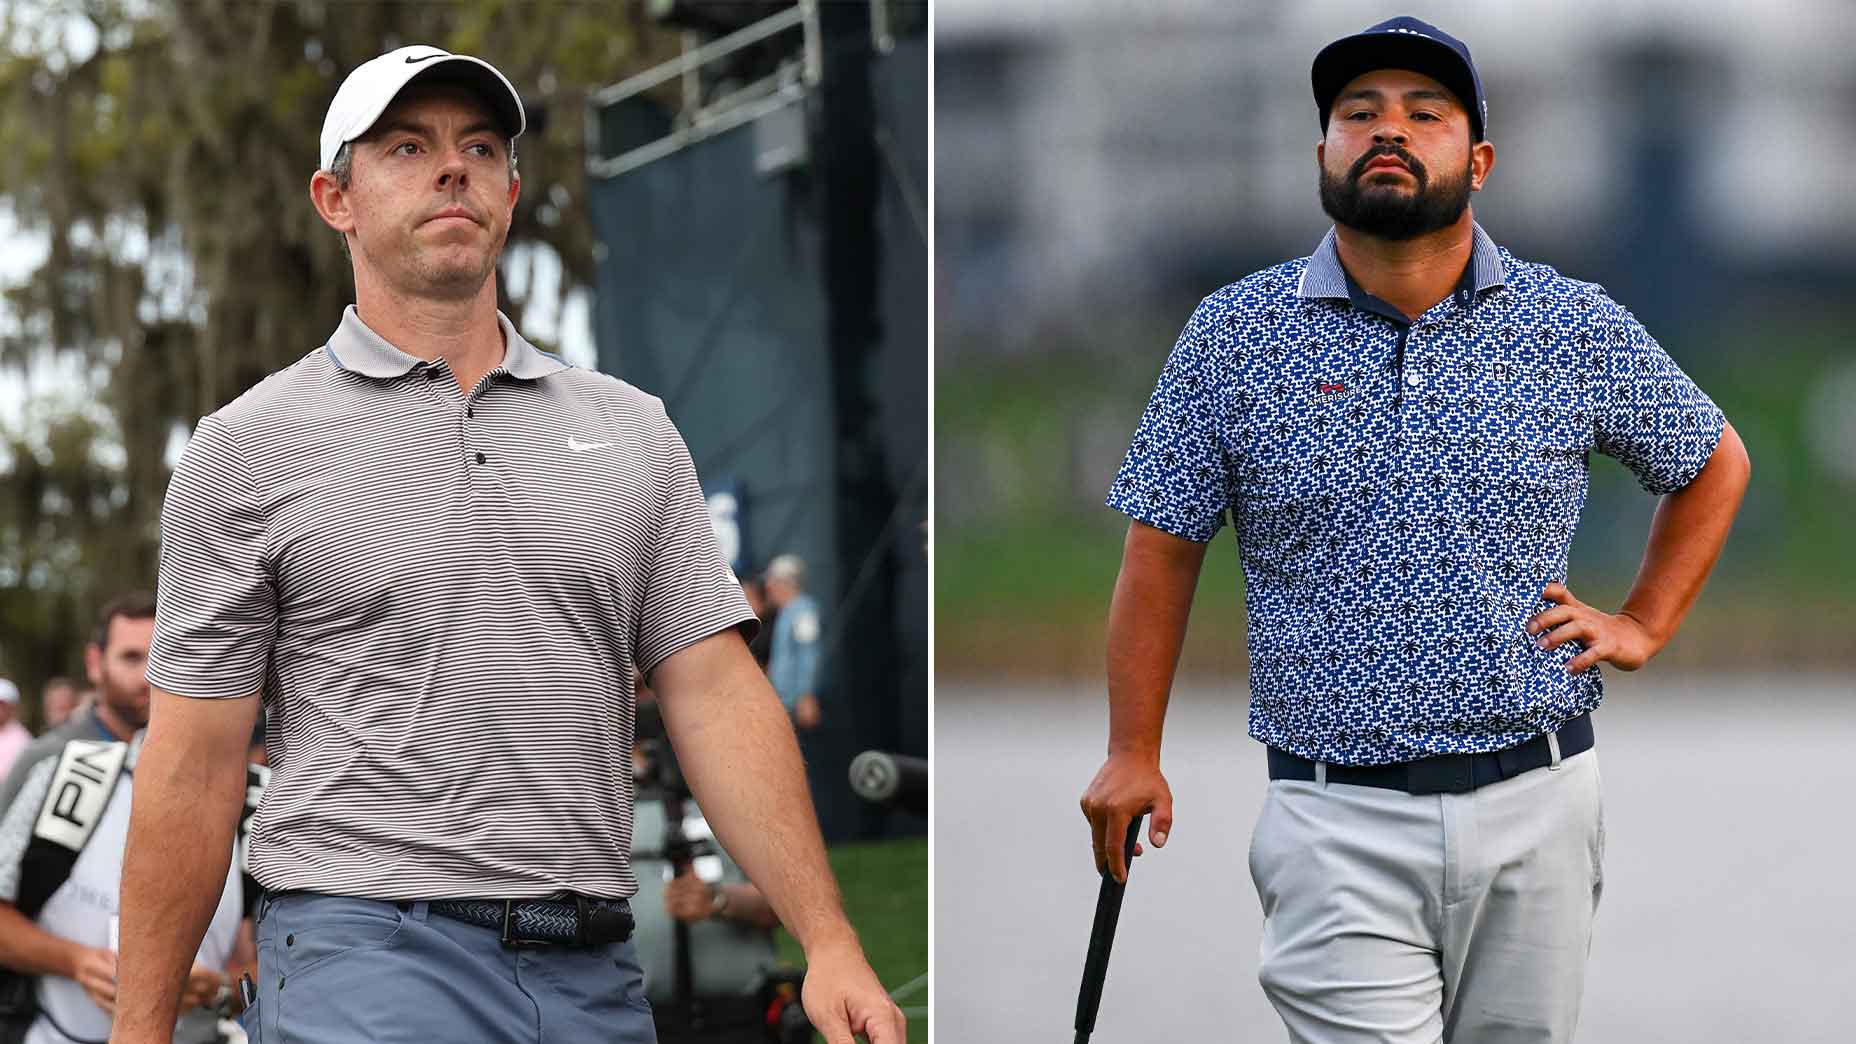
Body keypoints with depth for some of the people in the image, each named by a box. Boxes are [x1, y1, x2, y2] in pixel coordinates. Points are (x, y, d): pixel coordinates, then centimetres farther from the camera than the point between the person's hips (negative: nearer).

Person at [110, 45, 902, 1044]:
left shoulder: (632, 430, 13)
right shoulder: (249, 448, 3)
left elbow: (717, 696, 8)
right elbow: (193, 764, 2)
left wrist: (828, 939, -3)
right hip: (364, 961, -4)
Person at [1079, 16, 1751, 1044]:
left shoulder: (1580, 329, 4)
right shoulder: (1233, 333, 1)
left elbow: (1715, 463, 20)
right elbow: (1164, 547, 6)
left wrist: (1643, 624, 10)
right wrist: (1133, 753, 2)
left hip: (1535, 803, 2)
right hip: (1339, 827, -2)